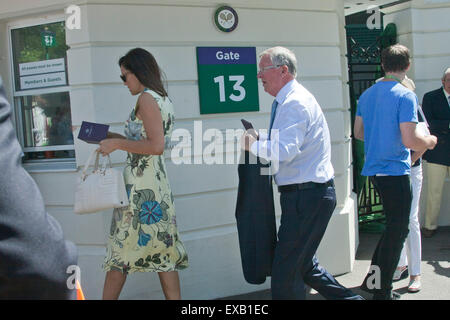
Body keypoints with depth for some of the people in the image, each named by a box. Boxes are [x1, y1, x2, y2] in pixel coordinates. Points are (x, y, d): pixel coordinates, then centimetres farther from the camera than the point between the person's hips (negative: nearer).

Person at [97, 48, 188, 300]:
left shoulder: (147, 98, -11)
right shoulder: (164, 99, 16)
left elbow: (156, 146, -21)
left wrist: (117, 143, -13)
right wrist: (115, 138, 17)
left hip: (141, 184, -9)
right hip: (159, 181, 9)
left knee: (121, 248, 2)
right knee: (163, 249, 9)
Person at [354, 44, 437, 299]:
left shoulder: (367, 95, 9)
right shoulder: (405, 96, -14)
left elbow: (359, 132, 16)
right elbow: (409, 140, -21)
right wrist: (429, 142, -1)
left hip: (375, 170, 8)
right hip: (396, 171, -8)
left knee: (395, 227, 21)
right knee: (397, 231, 4)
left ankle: (373, 279, 26)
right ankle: (382, 292, 11)